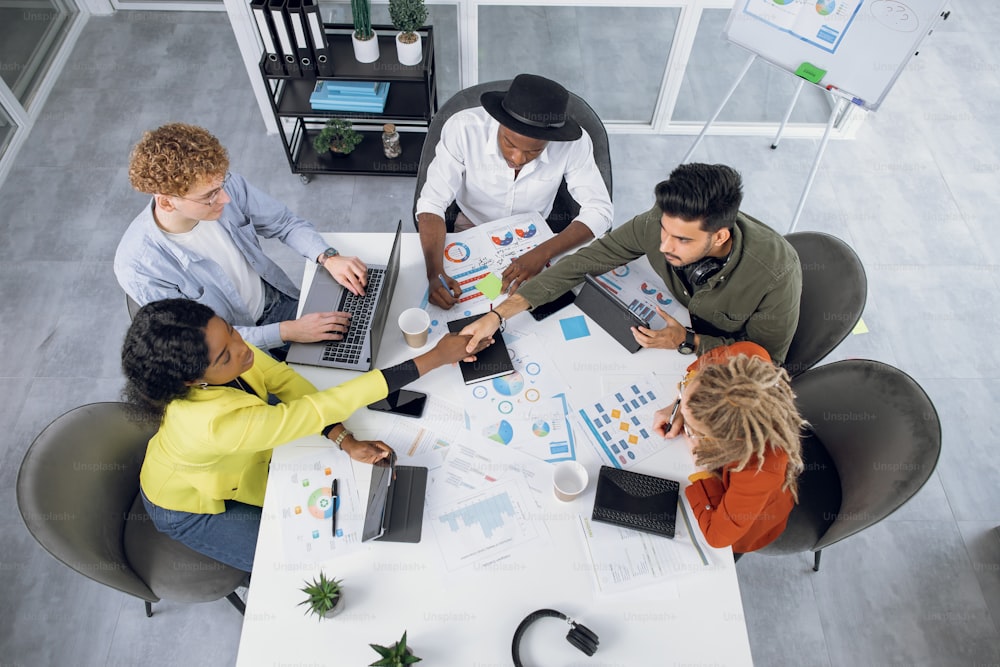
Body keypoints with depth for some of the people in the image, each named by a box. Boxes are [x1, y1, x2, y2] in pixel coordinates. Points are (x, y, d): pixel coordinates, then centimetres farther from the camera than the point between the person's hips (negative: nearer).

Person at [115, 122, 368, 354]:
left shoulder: (228, 186, -18)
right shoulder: (138, 267, -28)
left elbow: (285, 223, -2)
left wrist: (329, 258, -20)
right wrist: (288, 332, -30)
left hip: (276, 303, 5)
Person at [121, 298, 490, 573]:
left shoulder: (221, 343, -31)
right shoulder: (213, 423, -49)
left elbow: (282, 378, -20)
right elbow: (321, 407, -49)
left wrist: (344, 441, -34)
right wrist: (433, 358, -48)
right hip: (189, 504, -5)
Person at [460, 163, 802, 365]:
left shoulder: (777, 273, -37)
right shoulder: (658, 224, -30)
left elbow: (766, 357, -21)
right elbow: (583, 262, -26)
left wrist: (687, 342, -34)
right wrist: (498, 315, -32)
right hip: (687, 324, 4)